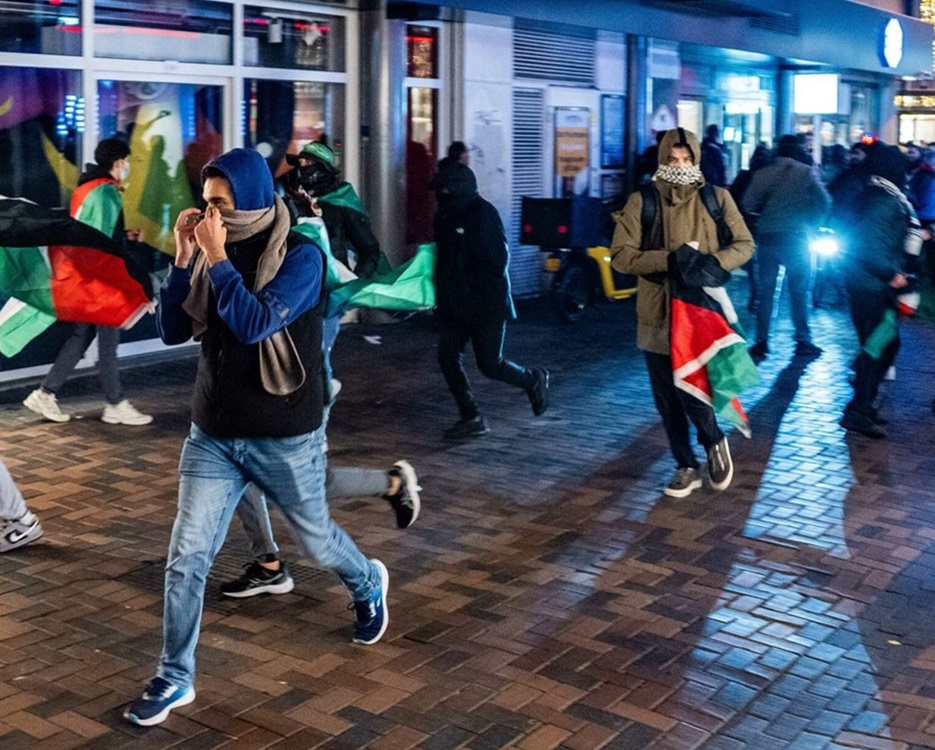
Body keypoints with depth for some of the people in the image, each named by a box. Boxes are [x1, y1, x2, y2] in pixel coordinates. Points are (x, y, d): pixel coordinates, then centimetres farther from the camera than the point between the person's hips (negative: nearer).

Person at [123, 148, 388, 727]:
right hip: (212, 435, 4)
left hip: (286, 438, -4)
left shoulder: (301, 256, -15)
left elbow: (256, 325, -28)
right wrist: (184, 259, -10)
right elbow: (173, 331, -1)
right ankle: (175, 679, 14)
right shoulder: (213, 253, 0)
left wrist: (217, 259, -24)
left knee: (317, 539, 17)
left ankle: (369, 586, 49)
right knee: (187, 559, 0)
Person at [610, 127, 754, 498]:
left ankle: (714, 442, 21)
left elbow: (744, 245, 7)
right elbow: (621, 255, -5)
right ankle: (686, 467, 27)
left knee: (693, 391, -11)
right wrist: (668, 260, -18)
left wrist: (713, 262, -13)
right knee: (667, 398, 9)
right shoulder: (641, 201, 0)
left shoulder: (716, 198, 2)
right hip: (657, 312, 2)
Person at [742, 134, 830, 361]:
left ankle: (761, 342, 6)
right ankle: (802, 341, 7)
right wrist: (812, 223, 10)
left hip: (766, 236, 2)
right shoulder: (806, 172, -2)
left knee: (766, 291, 8)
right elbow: (824, 202, -6)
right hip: (796, 237, -2)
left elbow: (748, 205, -4)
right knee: (799, 291, 7)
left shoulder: (762, 174, 2)